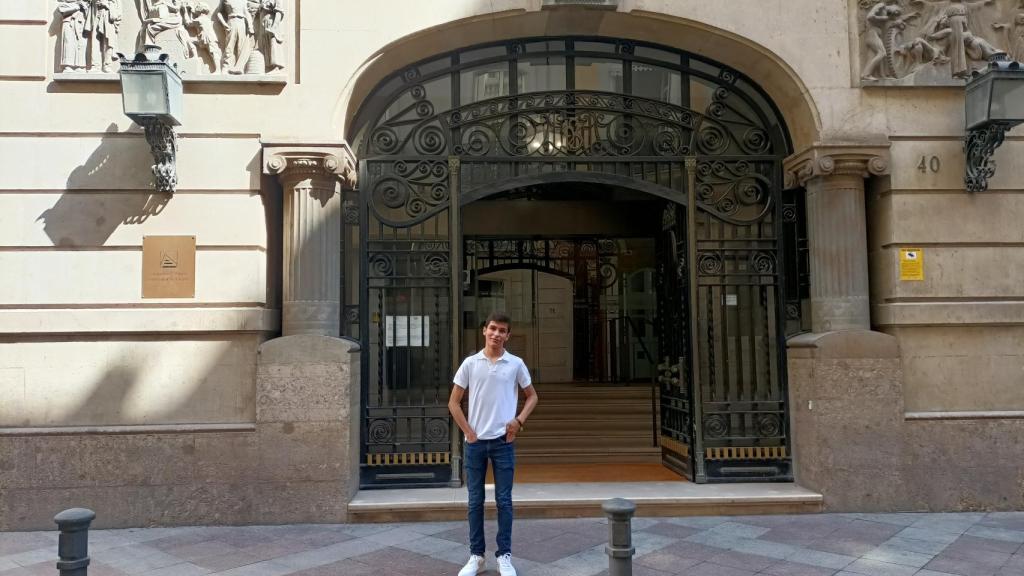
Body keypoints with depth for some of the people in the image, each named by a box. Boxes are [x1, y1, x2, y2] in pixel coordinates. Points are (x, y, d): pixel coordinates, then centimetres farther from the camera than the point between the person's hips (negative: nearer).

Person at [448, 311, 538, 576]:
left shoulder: (516, 364, 0)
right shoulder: (470, 363, 0)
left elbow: (532, 396, 12)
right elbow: (454, 402, 5)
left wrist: (519, 420, -3)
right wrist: (468, 432, -2)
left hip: (503, 441, 0)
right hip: (475, 442, 1)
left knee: (504, 501, 4)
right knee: (475, 501, 8)